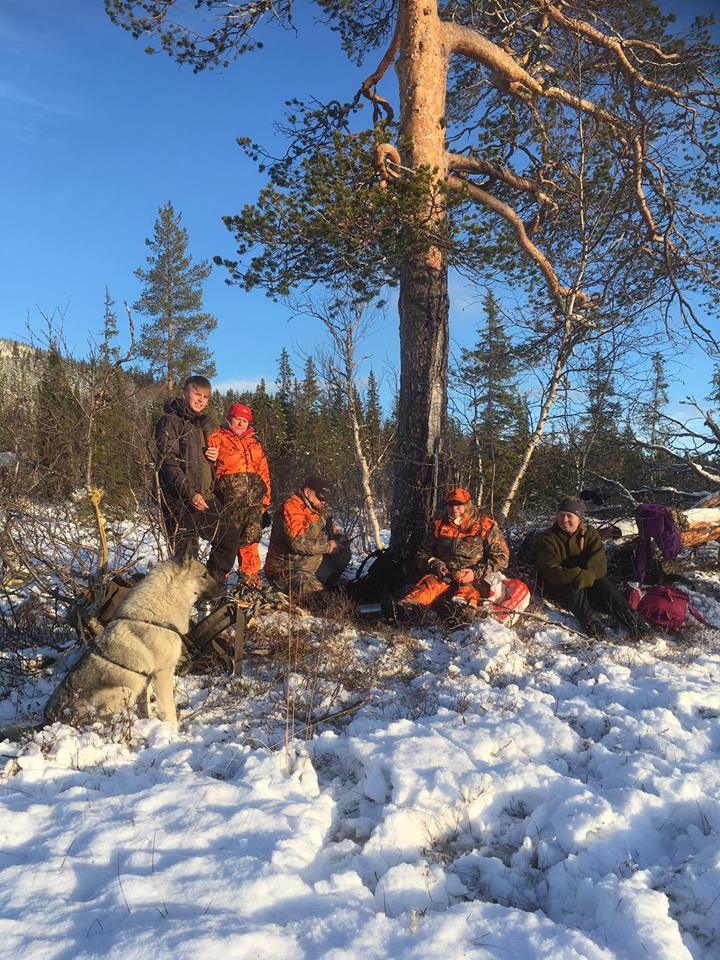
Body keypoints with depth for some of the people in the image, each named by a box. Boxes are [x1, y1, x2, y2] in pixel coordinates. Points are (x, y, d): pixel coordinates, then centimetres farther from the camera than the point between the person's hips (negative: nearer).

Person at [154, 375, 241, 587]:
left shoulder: (202, 423, 19)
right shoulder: (171, 421, -8)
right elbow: (168, 462, -16)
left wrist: (213, 457, 6)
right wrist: (190, 493, -23)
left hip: (203, 496, 9)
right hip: (179, 499, -9)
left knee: (230, 533, 11)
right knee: (185, 553, -8)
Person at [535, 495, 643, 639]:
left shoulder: (590, 533, 4)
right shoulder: (546, 538, -6)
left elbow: (599, 562, -11)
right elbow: (551, 570, -19)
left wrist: (585, 576, -32)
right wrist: (579, 577, -33)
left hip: (588, 582, 3)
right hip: (558, 586, -3)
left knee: (603, 584, -26)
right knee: (574, 590, -34)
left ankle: (632, 621, -35)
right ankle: (591, 624, -50)